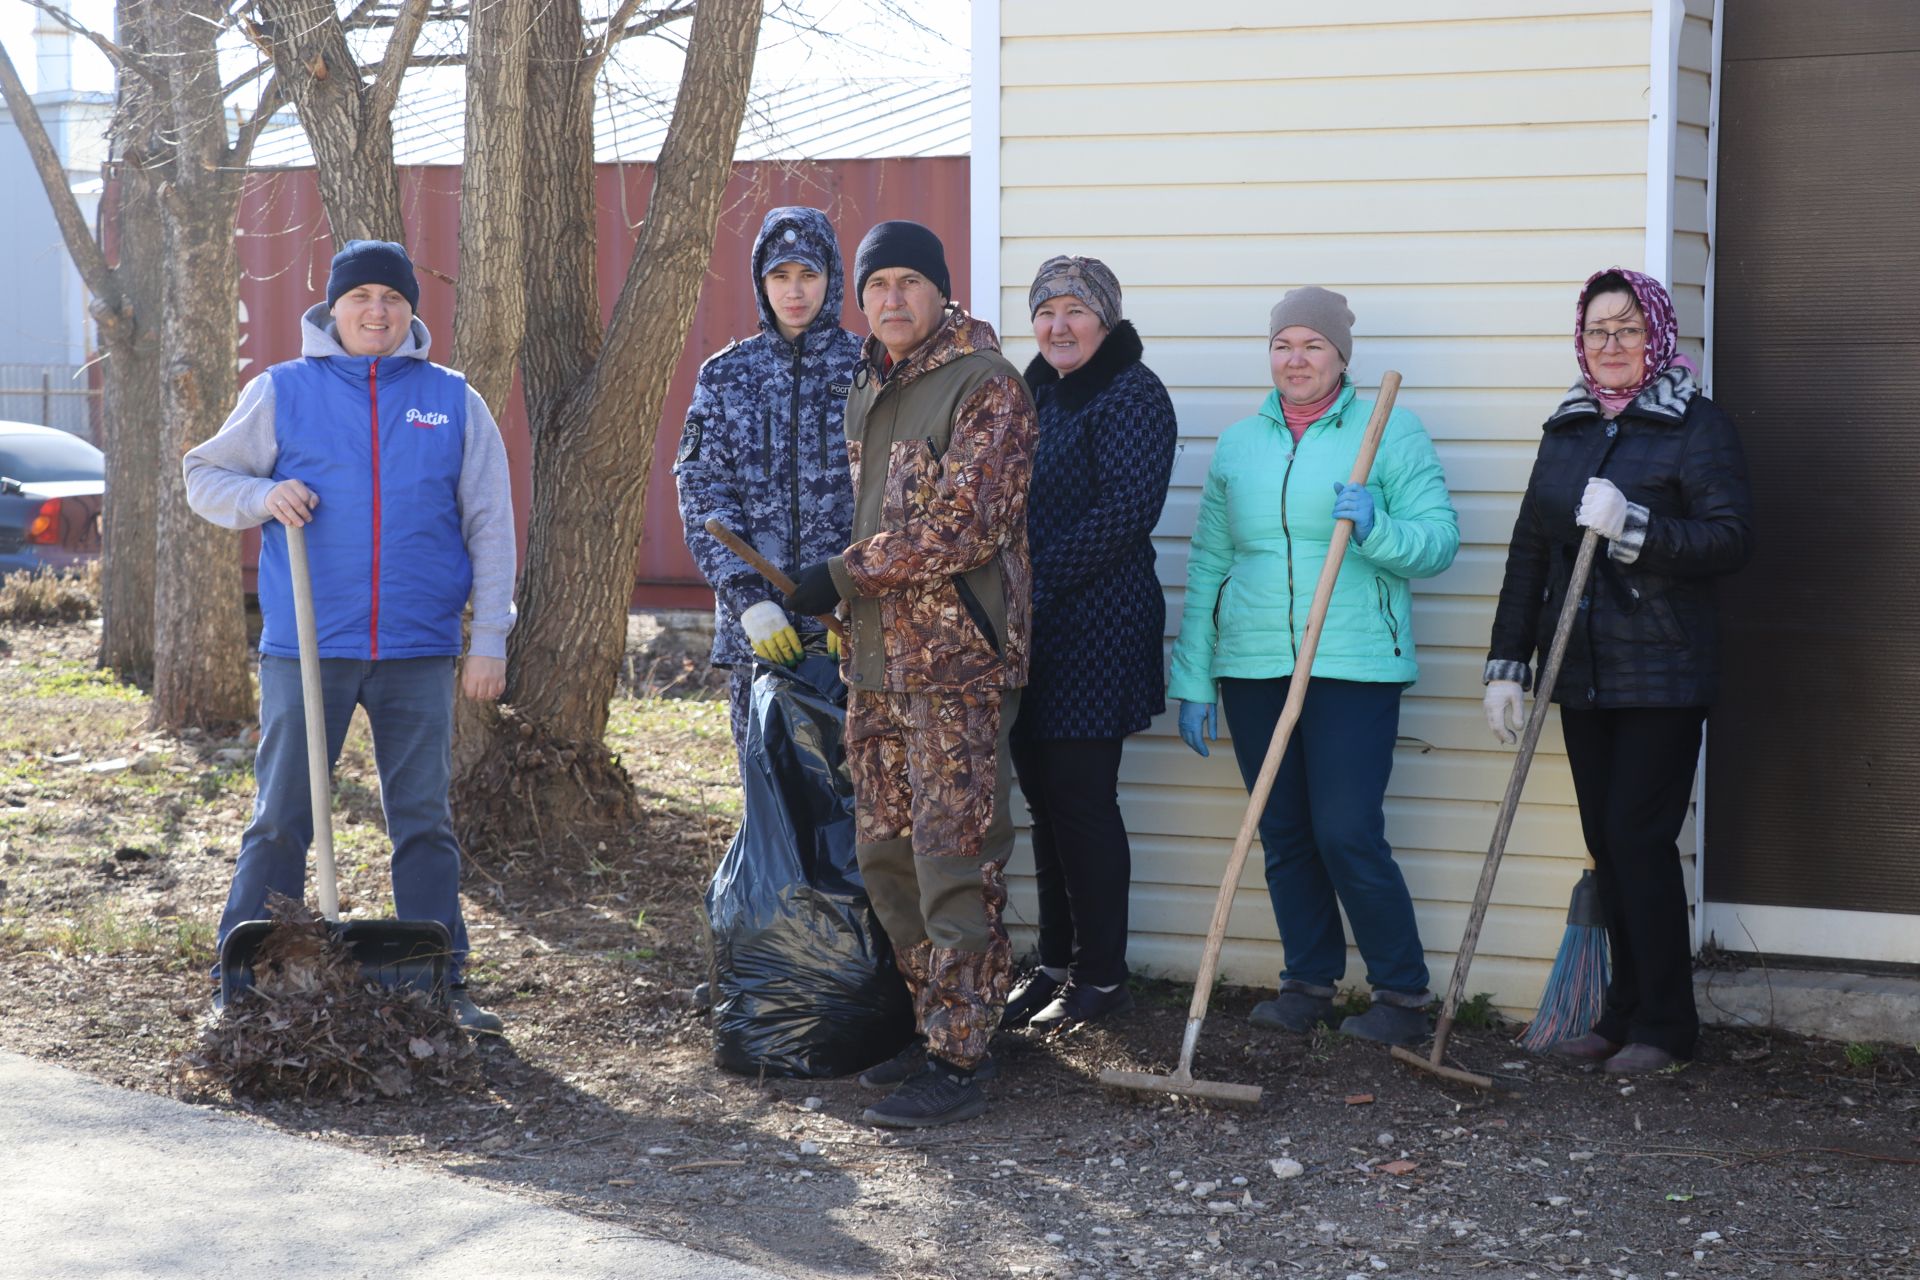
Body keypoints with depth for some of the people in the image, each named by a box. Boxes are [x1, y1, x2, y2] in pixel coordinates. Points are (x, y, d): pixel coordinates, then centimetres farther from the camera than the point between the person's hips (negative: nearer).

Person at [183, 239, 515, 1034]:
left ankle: (440, 985, 14)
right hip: (305, 647, -1)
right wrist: (263, 497, -10)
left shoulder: (453, 401, 7)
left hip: (419, 653, 1)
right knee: (280, 819, 1)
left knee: (425, 821, 6)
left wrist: (489, 641, 1)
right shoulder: (281, 392, 5)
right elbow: (205, 477, 12)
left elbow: (490, 526, 7)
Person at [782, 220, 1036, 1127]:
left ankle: (957, 1064, -3)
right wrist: (845, 602, 16)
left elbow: (964, 525, -18)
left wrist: (846, 575, -14)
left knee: (955, 864, -7)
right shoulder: (867, 390, 17)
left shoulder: (985, 386, -10)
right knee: (886, 857, 12)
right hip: (878, 661, 9)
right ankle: (942, 1025, 25)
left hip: (958, 663, -9)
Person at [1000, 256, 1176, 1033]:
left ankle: (1101, 977, 6)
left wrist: (1040, 579, -18)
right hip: (1027, 634, 8)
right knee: (1044, 803, 12)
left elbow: (1128, 508, -18)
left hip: (1093, 632, -8)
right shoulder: (1033, 393, 16)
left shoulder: (1132, 395, -9)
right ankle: (1056, 965, 21)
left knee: (1082, 803, -4)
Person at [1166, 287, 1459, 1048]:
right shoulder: (1237, 445, 12)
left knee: (1347, 833, -9)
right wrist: (1193, 679, 10)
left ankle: (1403, 993, 4)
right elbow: (1207, 566, 14)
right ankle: (1308, 983, 22)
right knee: (1282, 835, 9)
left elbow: (1439, 541, -4)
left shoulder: (1392, 434, 1)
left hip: (1355, 665, -4)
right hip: (1253, 668, 5)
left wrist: (1374, 527, -23)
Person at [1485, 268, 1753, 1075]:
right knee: (1606, 844, 7)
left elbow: (1731, 539, -13)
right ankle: (1625, 1015, 15)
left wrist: (1632, 527, -23)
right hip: (1583, 675, 6)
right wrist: (1507, 666, 11)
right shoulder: (1566, 431, 14)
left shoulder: (1696, 426, -3)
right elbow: (1529, 553, 15)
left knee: (1640, 838, -7)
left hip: (1662, 674, -5)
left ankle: (1664, 1024, 3)